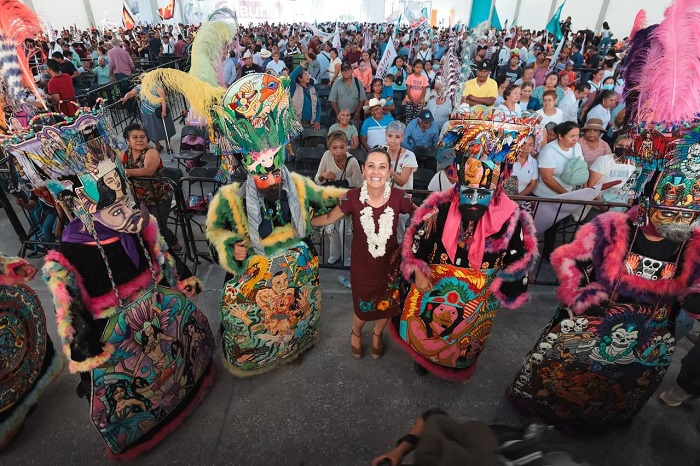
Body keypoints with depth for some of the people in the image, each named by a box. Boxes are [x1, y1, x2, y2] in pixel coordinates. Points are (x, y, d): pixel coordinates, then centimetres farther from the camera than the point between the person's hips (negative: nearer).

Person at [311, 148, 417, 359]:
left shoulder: (398, 197, -19)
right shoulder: (353, 197, -20)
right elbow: (328, 218, -7)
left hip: (389, 265, 1)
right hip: (362, 266, -1)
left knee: (387, 306, 23)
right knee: (362, 308, 19)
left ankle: (377, 334, 59)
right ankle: (356, 333, 57)